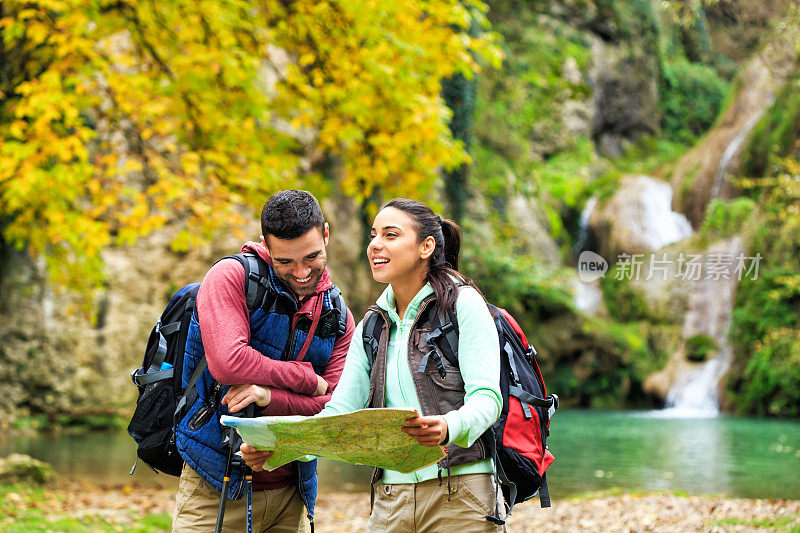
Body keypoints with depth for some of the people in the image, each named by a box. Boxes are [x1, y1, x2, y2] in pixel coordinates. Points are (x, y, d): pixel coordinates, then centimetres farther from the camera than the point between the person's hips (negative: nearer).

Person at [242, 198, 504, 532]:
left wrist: (448, 428, -34)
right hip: (391, 500, 5)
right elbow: (340, 411, 5)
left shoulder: (462, 304, -2)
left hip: (460, 495, -5)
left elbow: (487, 397, -12)